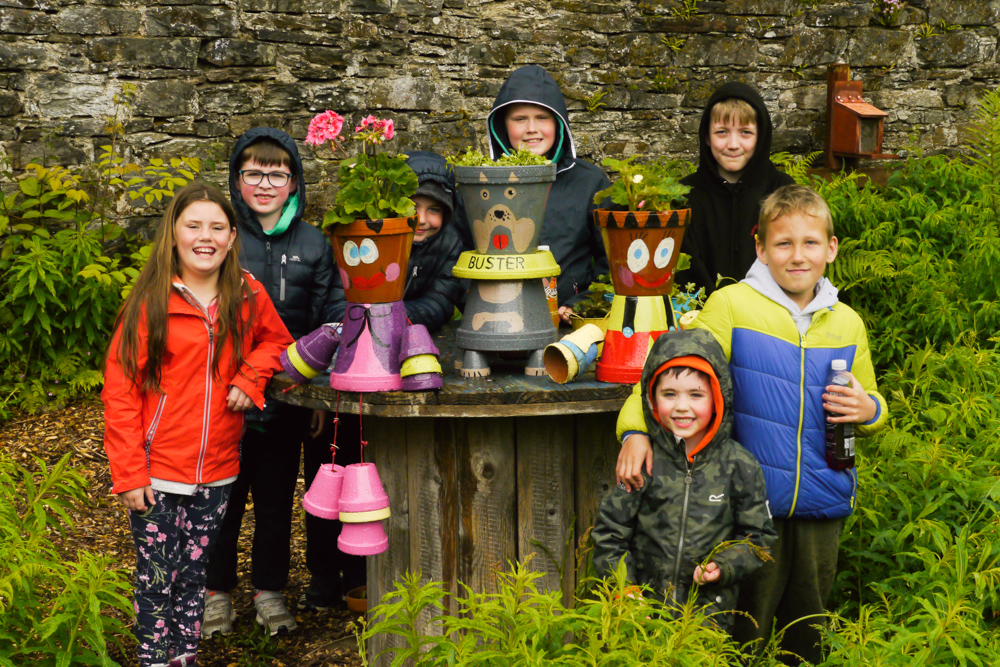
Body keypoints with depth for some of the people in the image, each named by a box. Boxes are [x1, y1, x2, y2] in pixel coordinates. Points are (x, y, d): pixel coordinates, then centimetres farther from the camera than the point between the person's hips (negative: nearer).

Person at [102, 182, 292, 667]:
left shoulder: (247, 295, 2)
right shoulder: (150, 302, -8)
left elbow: (275, 340, 20)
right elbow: (120, 390, -7)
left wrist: (250, 376, -1)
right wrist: (128, 473, -12)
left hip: (216, 472, 3)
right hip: (156, 474, -3)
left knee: (194, 576, 14)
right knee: (156, 580, 4)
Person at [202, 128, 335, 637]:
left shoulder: (313, 245, 5)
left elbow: (323, 327, 8)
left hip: (286, 397, 2)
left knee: (277, 496, 12)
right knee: (222, 494, 8)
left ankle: (269, 590, 26)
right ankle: (216, 591, 24)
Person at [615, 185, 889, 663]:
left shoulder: (846, 323, 10)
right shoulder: (731, 306, -4)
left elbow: (871, 405, 23)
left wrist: (868, 409, -1)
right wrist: (636, 429, -23)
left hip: (823, 505, 4)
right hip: (751, 502, -4)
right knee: (746, 627, 3)